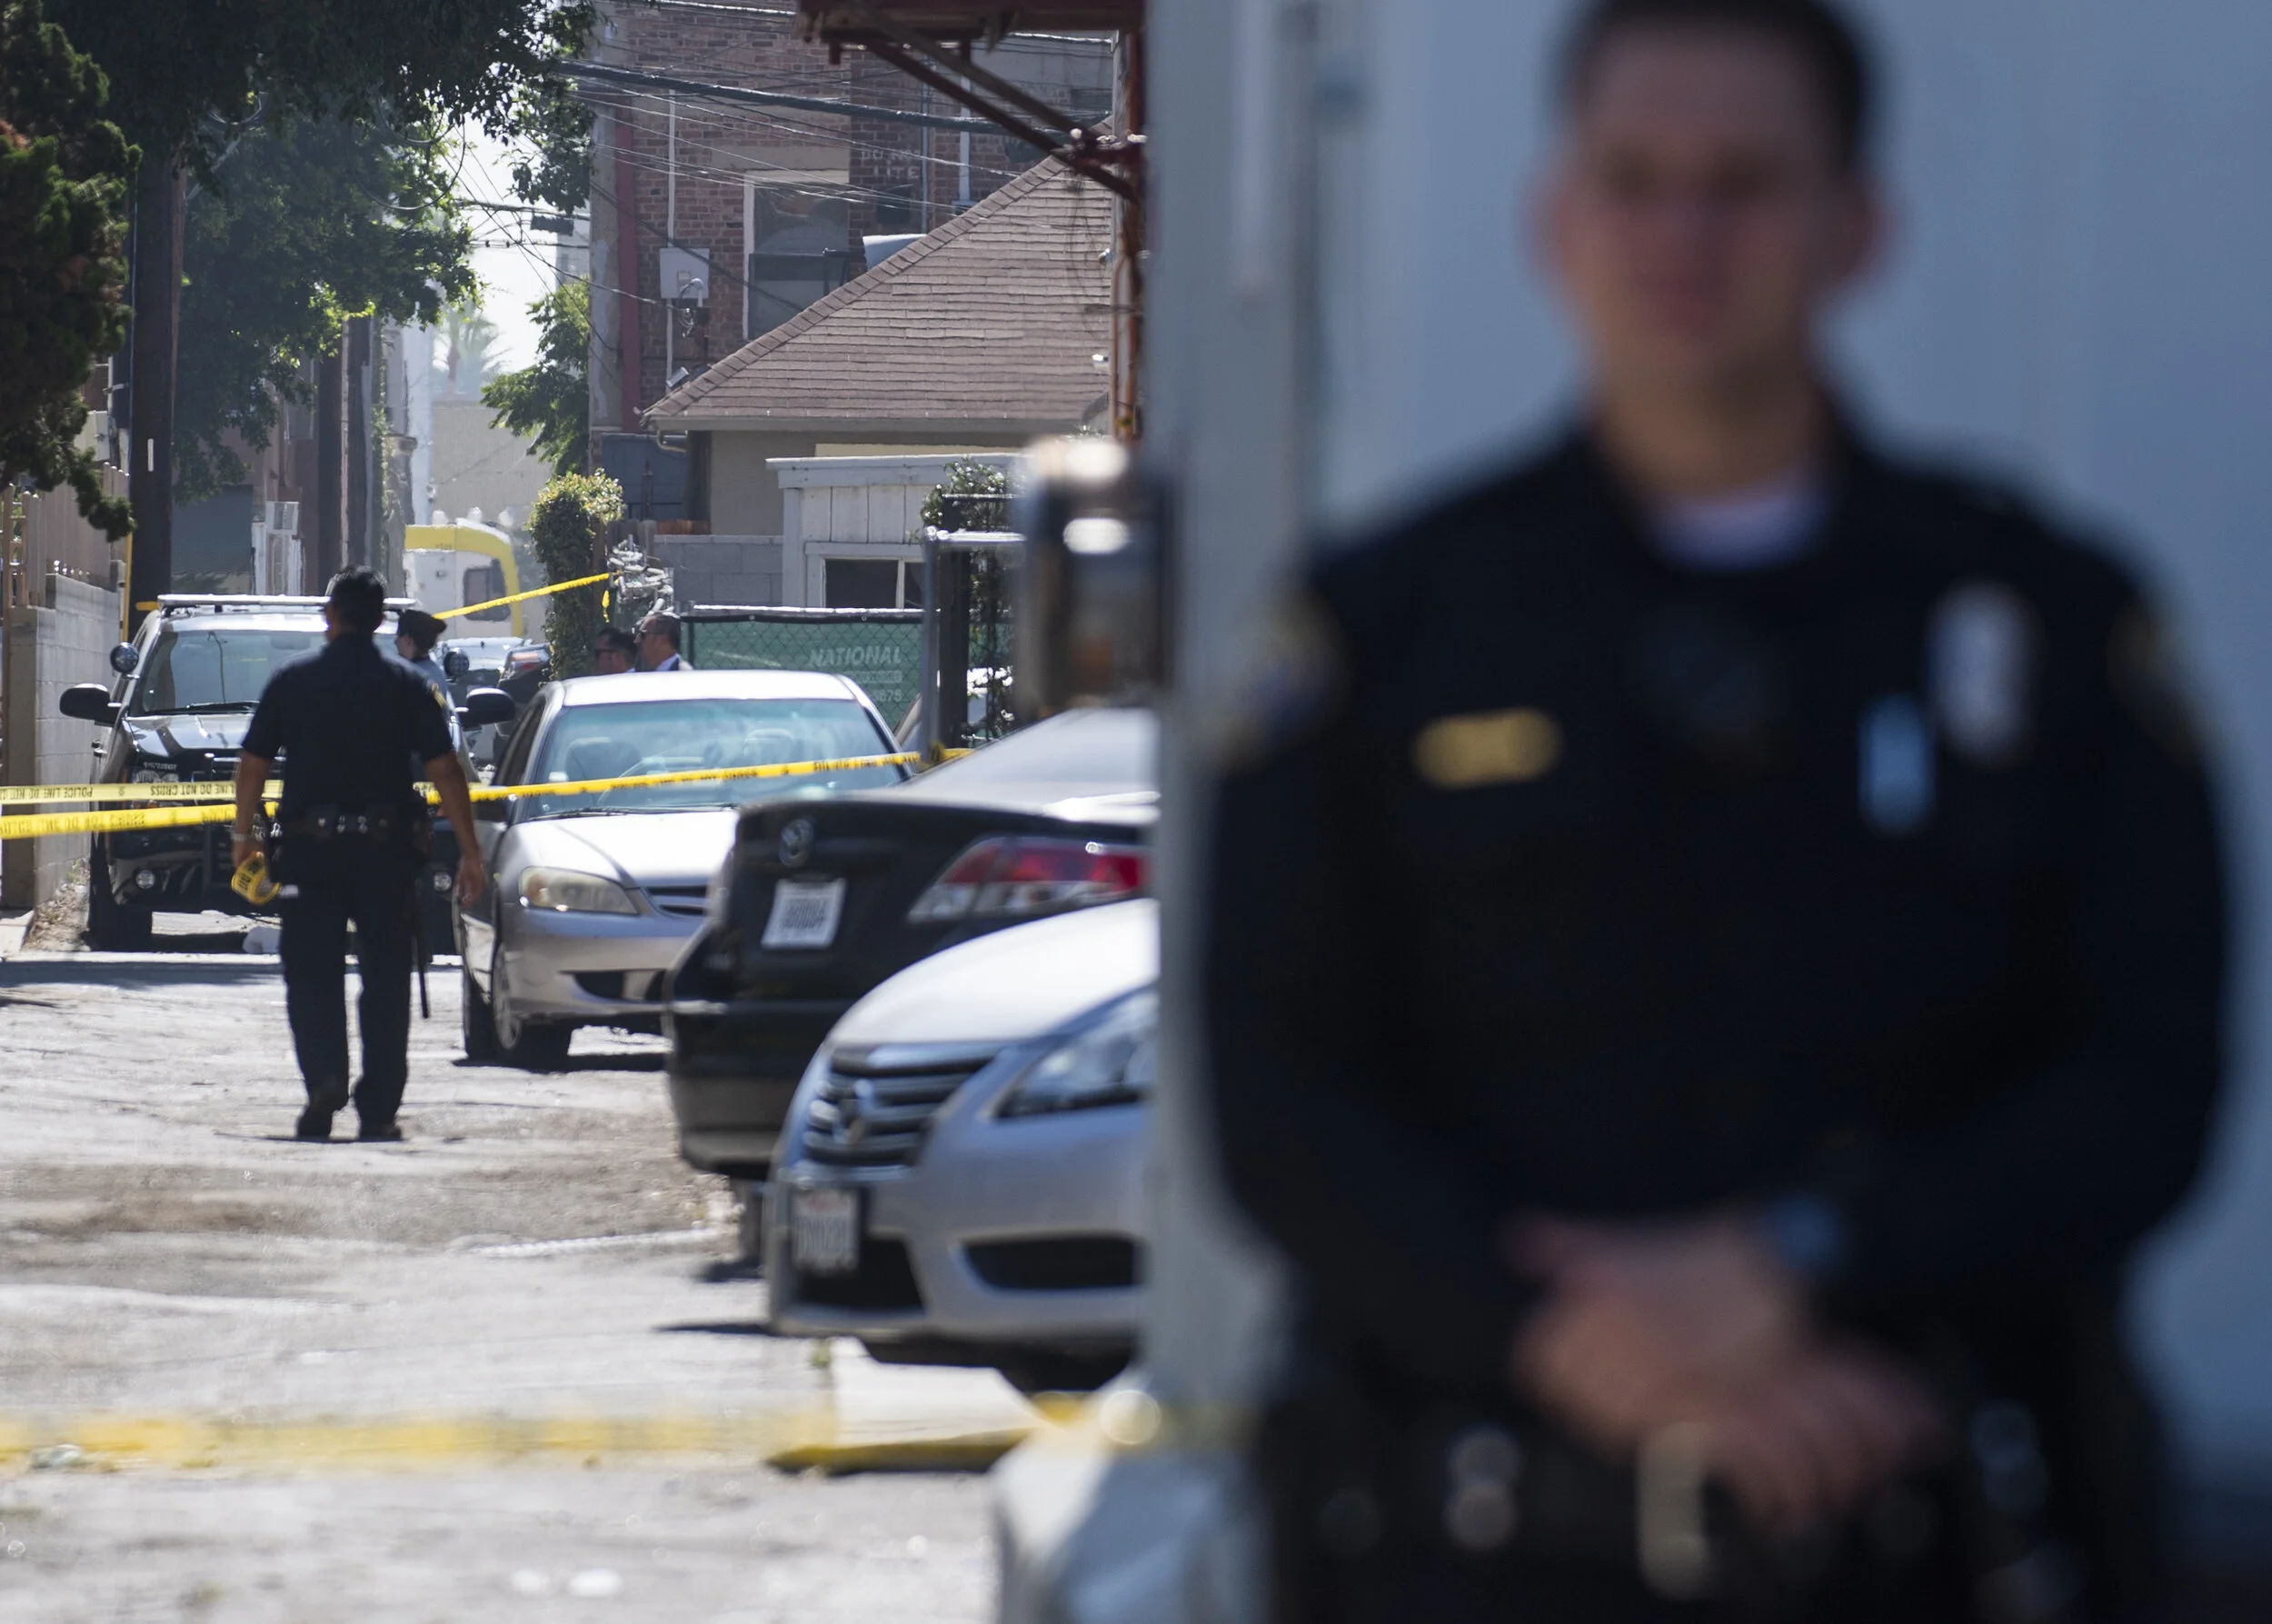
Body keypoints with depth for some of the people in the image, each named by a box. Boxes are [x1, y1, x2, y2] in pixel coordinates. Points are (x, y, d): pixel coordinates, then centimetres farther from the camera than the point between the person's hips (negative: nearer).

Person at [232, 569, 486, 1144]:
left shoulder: (292, 681, 0)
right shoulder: (407, 687, 1)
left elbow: (253, 766, 3)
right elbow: (445, 771, -2)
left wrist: (244, 836, 15)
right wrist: (469, 850, 2)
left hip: (309, 847, -1)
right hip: (386, 849, 1)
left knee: (311, 973, 4)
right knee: (385, 978, 8)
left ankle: (324, 1079, -19)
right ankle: (378, 1109, 7)